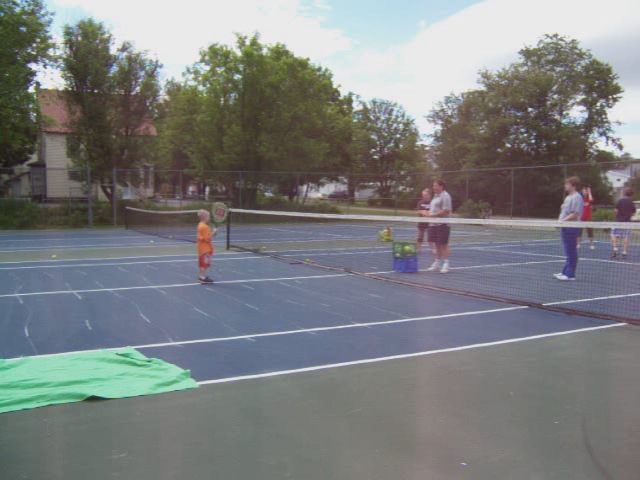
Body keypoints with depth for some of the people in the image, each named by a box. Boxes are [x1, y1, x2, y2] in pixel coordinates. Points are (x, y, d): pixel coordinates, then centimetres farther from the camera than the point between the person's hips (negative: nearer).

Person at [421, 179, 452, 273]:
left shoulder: (445, 196, -11)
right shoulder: (436, 196, 18)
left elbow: (446, 210, -19)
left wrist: (432, 215, -20)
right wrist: (427, 213, 6)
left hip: (443, 224, -9)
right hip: (434, 224, 9)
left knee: (443, 244, -4)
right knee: (437, 245, 12)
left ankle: (446, 265, 2)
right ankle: (437, 264, 19)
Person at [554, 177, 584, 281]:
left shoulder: (576, 197, -13)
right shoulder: (568, 197, 17)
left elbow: (575, 214, -20)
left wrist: (562, 220, -20)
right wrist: (560, 221, 10)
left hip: (571, 227, -10)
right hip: (566, 227, 10)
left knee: (571, 252, -5)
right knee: (569, 252, 14)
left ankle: (570, 275, -2)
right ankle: (565, 272, 20)